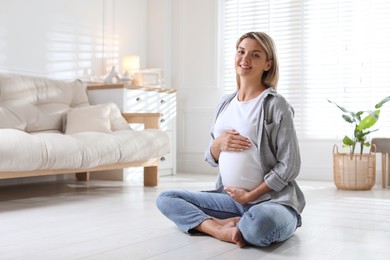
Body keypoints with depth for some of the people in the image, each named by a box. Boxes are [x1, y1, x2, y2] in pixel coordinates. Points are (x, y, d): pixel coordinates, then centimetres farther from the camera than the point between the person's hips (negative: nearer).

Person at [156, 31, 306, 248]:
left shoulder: (275, 105, -8)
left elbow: (289, 166, -10)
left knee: (260, 222, -40)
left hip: (271, 200, -6)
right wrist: (218, 144, -8)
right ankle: (222, 228, -18)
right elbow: (212, 159, 15)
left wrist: (250, 195, -13)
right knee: (166, 199, -3)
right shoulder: (225, 103, 11)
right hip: (230, 198, 7)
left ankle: (230, 226, -8)